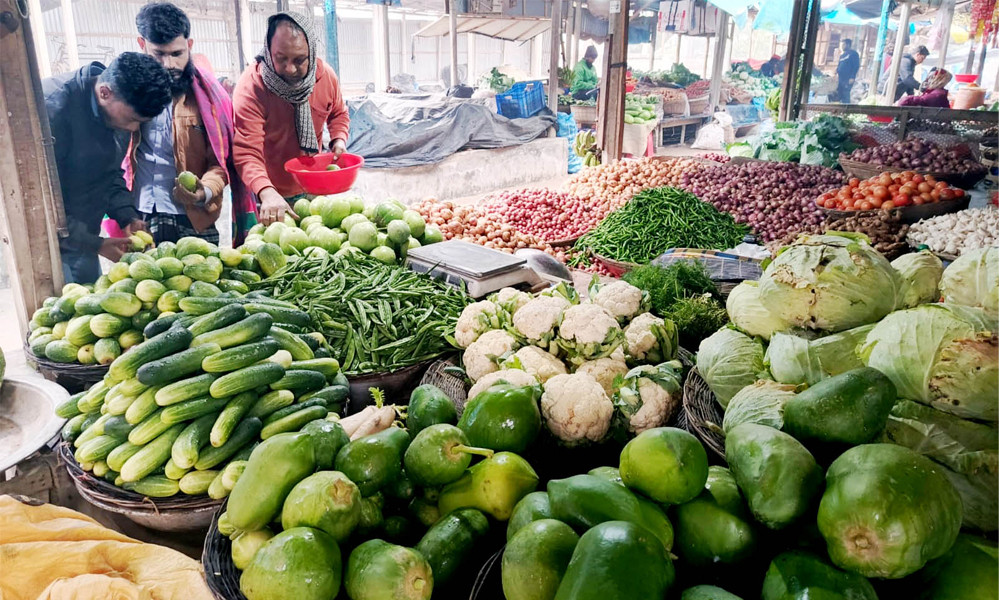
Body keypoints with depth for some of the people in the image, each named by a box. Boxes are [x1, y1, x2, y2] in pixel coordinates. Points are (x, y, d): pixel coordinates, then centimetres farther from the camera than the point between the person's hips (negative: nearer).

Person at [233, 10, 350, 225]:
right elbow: (246, 154, -32)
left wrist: (339, 139, -11)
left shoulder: (325, 75, -11)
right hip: (264, 194, -4)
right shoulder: (250, 88, -25)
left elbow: (338, 114, 11)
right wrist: (267, 193, -50)